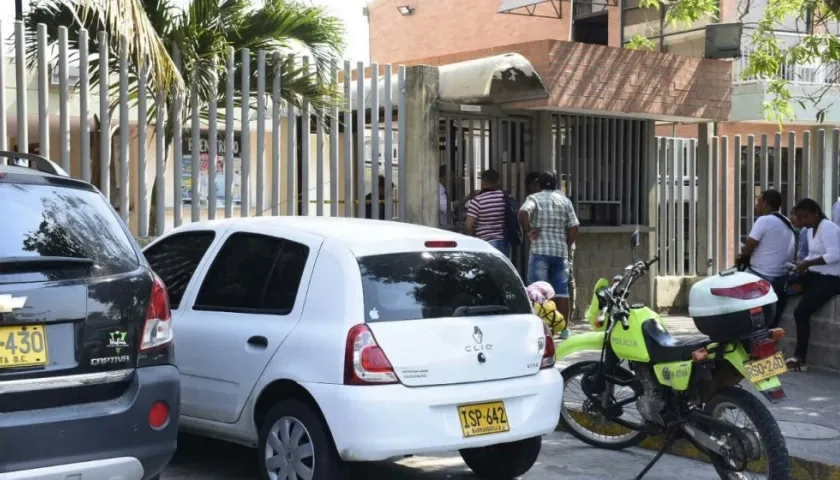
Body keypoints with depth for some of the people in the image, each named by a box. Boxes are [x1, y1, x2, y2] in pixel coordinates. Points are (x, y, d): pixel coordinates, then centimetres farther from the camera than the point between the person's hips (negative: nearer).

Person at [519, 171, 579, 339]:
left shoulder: (534, 198, 1)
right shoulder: (565, 201, 12)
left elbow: (523, 213, -21)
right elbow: (574, 228, 6)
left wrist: (527, 230, -8)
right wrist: (566, 246, 15)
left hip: (540, 250, -4)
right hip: (561, 251, 4)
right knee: (561, 291, 7)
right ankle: (564, 328, 9)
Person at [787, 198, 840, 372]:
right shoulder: (811, 230, 16)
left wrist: (807, 263, -23)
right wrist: (802, 264, -2)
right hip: (815, 276, 9)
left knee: (801, 312, -18)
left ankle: (800, 359, -11)